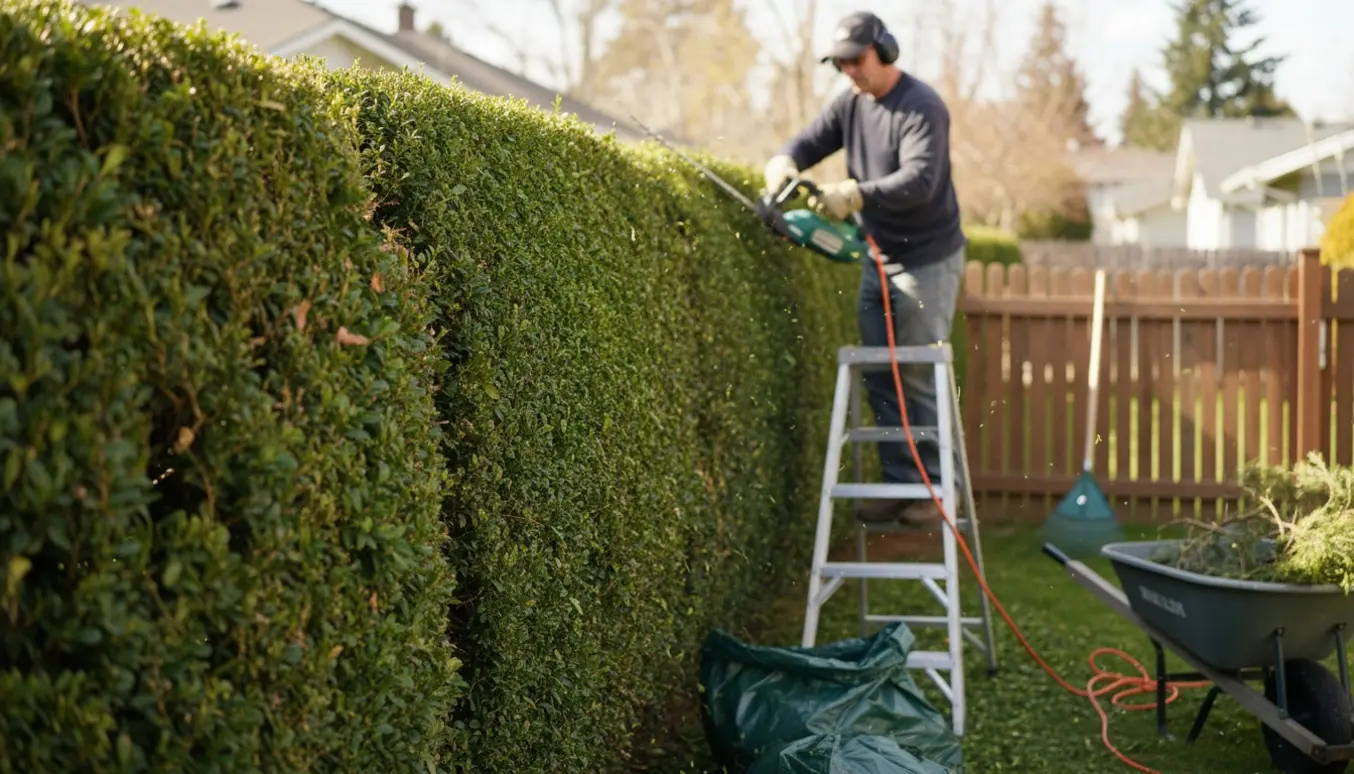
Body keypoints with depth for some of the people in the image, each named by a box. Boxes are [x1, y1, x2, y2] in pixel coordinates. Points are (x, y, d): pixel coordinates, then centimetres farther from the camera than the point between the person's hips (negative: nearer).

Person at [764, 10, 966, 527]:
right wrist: (783, 164, -18)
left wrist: (854, 194, -39)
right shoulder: (850, 105, 6)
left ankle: (935, 489, 2)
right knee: (880, 380, 7)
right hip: (879, 260, 8)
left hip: (927, 261, -7)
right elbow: (808, 142, 5)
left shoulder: (922, 107, -17)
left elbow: (919, 180, -29)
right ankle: (899, 484, 14)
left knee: (919, 381, -7)